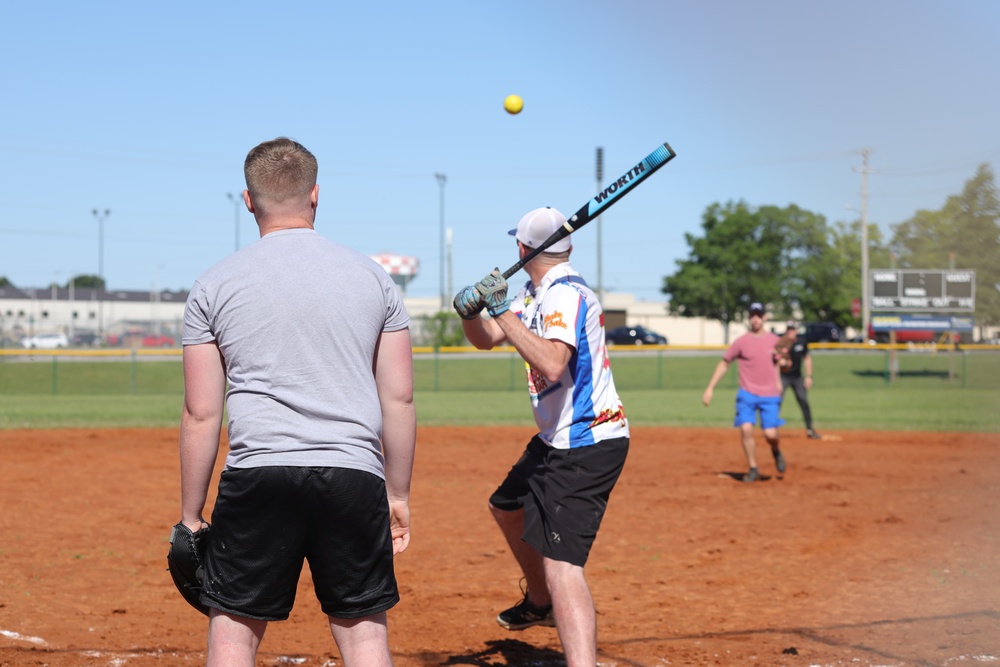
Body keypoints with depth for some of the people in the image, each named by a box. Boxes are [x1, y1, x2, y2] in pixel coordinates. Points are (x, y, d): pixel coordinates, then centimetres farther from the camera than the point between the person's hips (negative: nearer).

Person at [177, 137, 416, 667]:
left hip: (257, 477, -1)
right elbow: (399, 399, 7)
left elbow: (201, 414, 1)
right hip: (356, 476, 1)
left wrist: (191, 515, 9)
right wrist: (398, 495, 16)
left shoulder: (213, 286, 3)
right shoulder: (372, 277, 7)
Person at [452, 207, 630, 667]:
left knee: (560, 565, -23)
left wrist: (502, 312, -32)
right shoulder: (534, 293, 11)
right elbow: (486, 339, 12)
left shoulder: (565, 293, -19)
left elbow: (551, 366, -34)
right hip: (555, 442, 11)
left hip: (586, 447, -11)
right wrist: (471, 312, -9)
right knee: (507, 508, 32)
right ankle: (539, 603, 52)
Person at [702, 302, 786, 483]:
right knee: (746, 429, -15)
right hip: (747, 393, -1)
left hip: (770, 395, 1)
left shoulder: (774, 340, 4)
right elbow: (724, 364, 4)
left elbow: (778, 362, 18)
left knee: (770, 434, -9)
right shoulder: (741, 341, -1)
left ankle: (776, 452, 27)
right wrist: (710, 388, -2)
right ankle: (753, 469, 1)